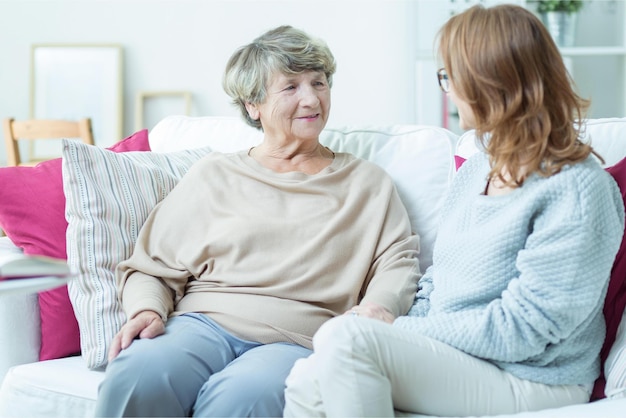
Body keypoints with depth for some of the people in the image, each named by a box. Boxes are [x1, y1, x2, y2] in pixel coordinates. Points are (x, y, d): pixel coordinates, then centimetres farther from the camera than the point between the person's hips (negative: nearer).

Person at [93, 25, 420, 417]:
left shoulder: (367, 183, 21)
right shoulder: (211, 175, 21)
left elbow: (398, 263, 9)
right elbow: (152, 266, 17)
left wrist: (377, 307, -14)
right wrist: (146, 310, -5)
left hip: (296, 340, -1)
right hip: (204, 324, 1)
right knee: (134, 377, -35)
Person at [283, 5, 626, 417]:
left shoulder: (577, 190, -15)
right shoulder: (475, 169, 13)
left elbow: (519, 330, -19)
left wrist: (399, 332, -15)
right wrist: (397, 332, -1)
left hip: (527, 381, -8)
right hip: (447, 356, 8)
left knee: (346, 337, -26)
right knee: (306, 382, -14)